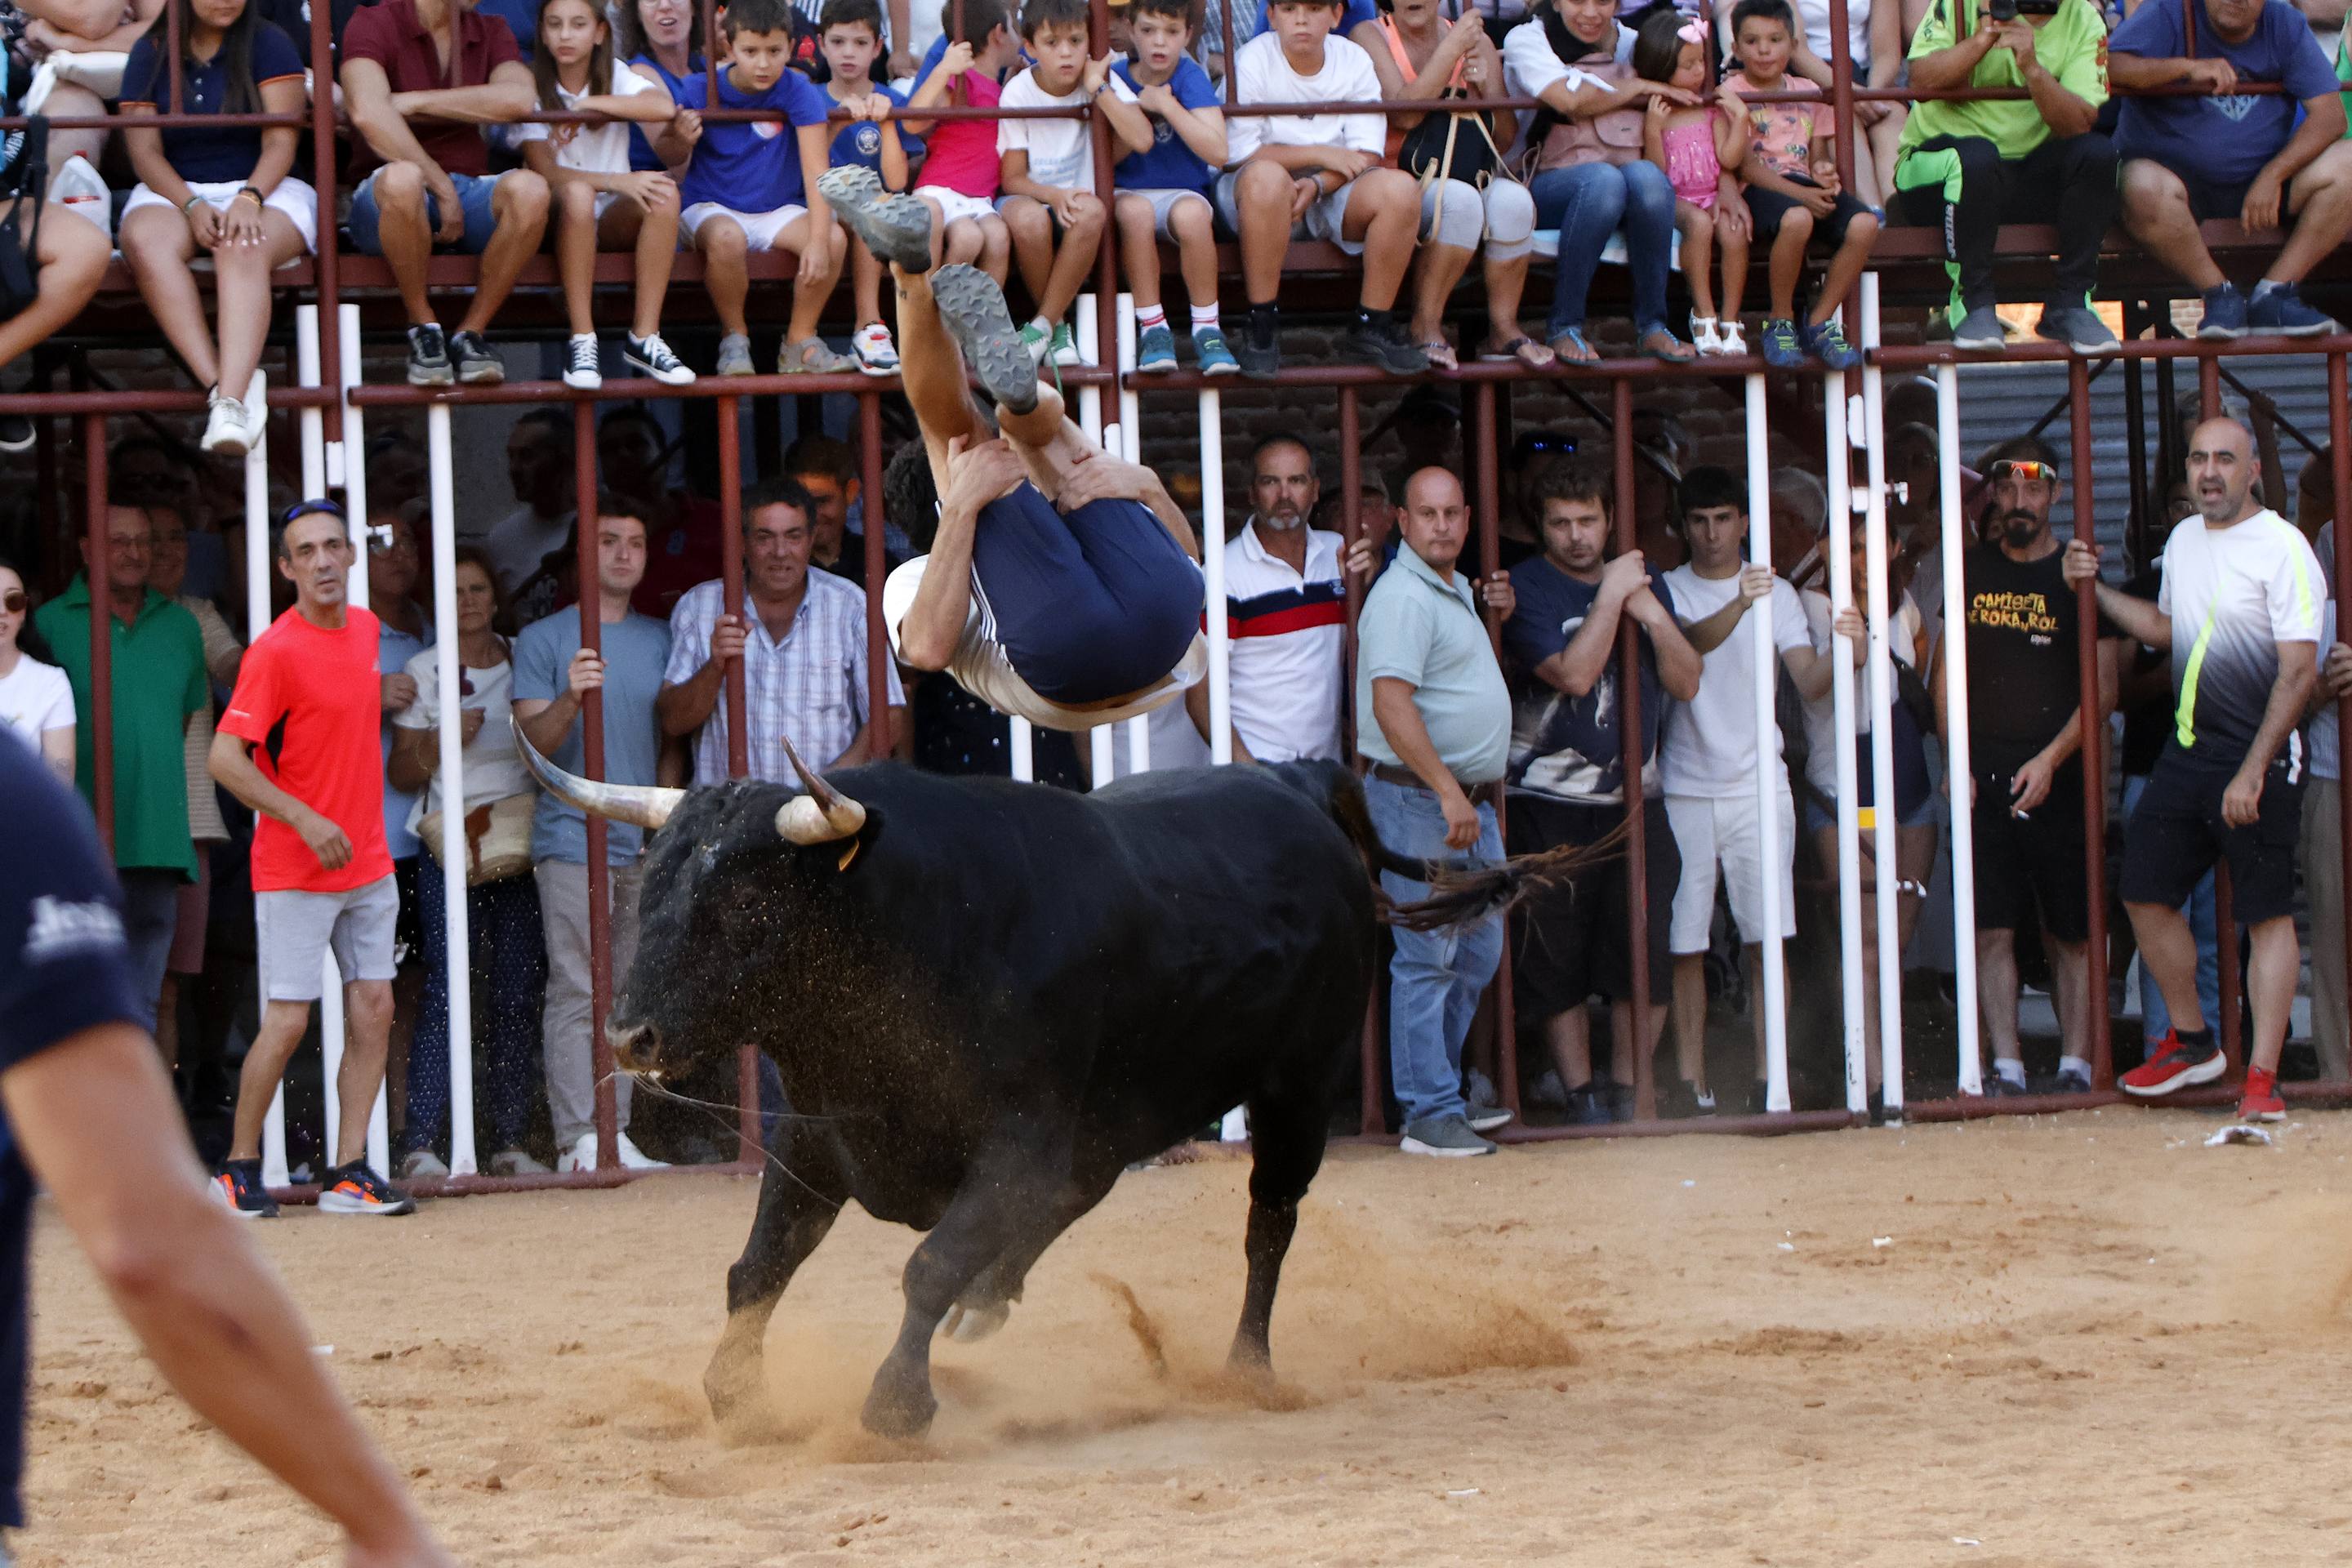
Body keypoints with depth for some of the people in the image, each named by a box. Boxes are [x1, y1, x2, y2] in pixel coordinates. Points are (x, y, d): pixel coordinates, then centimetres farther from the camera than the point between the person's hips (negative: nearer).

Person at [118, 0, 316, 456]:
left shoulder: (269, 45, 4)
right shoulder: (150, 53, 9)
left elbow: (280, 143, -5)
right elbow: (145, 151, 2)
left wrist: (249, 198, -24)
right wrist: (192, 206, -16)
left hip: (263, 189, -2)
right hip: (174, 192, 2)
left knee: (243, 250, -38)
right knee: (147, 242, -35)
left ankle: (231, 402, -55)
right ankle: (221, 384, -47)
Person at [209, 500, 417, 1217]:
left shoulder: (365, 628, 8)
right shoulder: (276, 651, -16)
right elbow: (224, 757, -20)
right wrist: (305, 818, -24)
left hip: (367, 862, 7)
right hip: (295, 873, -7)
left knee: (373, 1010, 3)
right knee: (287, 1021, -6)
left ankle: (349, 1172, 8)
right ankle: (238, 1167, 8)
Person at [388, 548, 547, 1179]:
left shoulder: (524, 664, 12)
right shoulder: (424, 671, 5)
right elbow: (401, 773, 5)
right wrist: (443, 741, -12)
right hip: (450, 845, -3)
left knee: (518, 993, -1)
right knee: (445, 990, -12)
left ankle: (510, 1141, 4)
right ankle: (421, 1143, -14)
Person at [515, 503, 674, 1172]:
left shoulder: (658, 640, 17)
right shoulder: (543, 639, 3)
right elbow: (533, 741, -5)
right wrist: (570, 701, -24)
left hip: (644, 844, 5)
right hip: (572, 839, -5)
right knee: (576, 991, -8)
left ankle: (616, 1132, 5)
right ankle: (578, 1137, -9)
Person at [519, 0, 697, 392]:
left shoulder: (617, 77, 4)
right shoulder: (533, 87, -2)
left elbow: (664, 107, -19)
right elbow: (544, 172, -16)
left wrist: (591, 104, -20)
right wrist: (618, 182, -28)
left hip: (614, 218, 3)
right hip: (558, 217, -3)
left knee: (665, 192, -28)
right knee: (577, 193, -36)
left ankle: (644, 337, -28)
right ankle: (581, 341, -36)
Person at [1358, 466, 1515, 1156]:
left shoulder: (1454, 590, 15)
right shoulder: (1403, 598, -16)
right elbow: (1392, 703, -25)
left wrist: (1490, 610, 16)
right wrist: (1446, 790, -29)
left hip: (1469, 800, 10)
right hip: (1419, 796, -10)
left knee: (1478, 953, 15)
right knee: (1427, 957, -7)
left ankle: (1440, 1092, 24)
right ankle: (1429, 1115, -5)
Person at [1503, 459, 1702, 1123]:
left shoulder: (1643, 578, 11)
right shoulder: (1526, 589, -4)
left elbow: (1686, 683, 7)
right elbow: (1573, 673, -17)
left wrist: (1653, 615, -8)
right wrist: (1611, 597, -14)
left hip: (1635, 797, 4)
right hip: (1550, 803, -4)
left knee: (1647, 958, 1)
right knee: (1557, 962, -1)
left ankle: (1627, 1088, 13)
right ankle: (1580, 1095, 7)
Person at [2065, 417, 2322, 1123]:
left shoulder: (2282, 549, -13)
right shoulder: (2183, 540, 11)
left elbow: (2299, 671, -17)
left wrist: (2253, 770, -22)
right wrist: (2095, 589, 18)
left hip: (2259, 757, -8)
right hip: (2185, 749, 8)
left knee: (2269, 915, -3)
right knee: (2145, 893, 8)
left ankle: (2262, 1077, -1)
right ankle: (2191, 1041, 26)